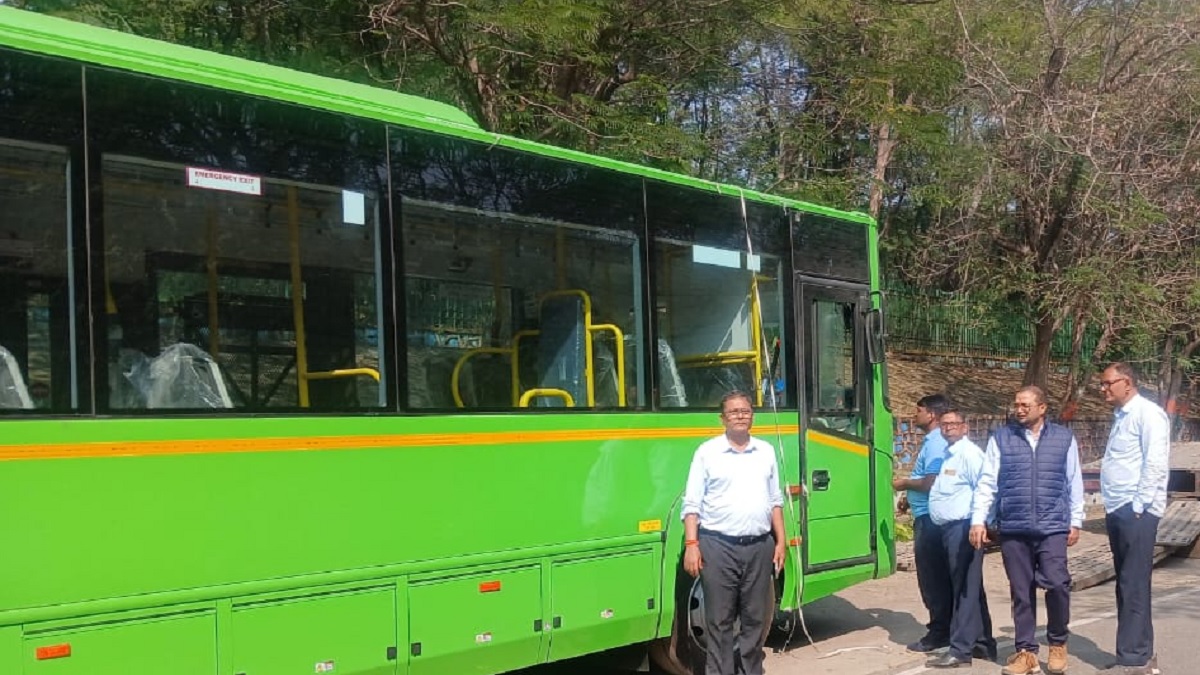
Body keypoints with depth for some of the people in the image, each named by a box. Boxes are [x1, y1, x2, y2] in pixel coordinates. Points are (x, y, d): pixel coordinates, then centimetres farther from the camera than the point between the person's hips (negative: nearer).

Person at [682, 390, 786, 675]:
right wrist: (691, 544, -10)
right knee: (720, 620, 1)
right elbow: (692, 503, -2)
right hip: (718, 546, -3)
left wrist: (781, 541, 10)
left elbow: (775, 501, 16)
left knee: (756, 618, 10)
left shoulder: (766, 451, 12)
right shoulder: (707, 452, 0)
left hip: (759, 546, 3)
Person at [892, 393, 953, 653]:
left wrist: (905, 483, -10)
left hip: (930, 518, -10)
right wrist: (910, 495, 17)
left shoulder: (935, 444, -16)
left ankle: (939, 633, 3)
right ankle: (942, 628, 22)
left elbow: (931, 482, -24)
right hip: (927, 516, 10)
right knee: (939, 576, 15)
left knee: (932, 577, -4)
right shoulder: (933, 441, 15)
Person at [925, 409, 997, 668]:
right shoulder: (948, 455, 17)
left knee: (965, 589, -5)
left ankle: (960, 651, -3)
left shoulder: (970, 453, -12)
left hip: (963, 528, -10)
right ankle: (982, 642, 26)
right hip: (949, 529, 10)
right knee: (970, 588, 16)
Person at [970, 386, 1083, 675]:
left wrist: (1075, 521, 8)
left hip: (1052, 527, -1)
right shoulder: (1001, 438, 5)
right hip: (1013, 529, 1)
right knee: (1021, 591, 5)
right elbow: (988, 482, 4)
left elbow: (1074, 482, 10)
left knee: (1057, 583, -12)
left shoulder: (1064, 438, 7)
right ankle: (1026, 651, 16)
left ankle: (1058, 643, 11)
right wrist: (979, 520, -2)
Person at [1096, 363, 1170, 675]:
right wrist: (1112, 505, 13)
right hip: (1117, 511, 9)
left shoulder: (1147, 413, -10)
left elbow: (1156, 463, -17)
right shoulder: (1121, 416, 17)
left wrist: (1138, 506, -18)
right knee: (1127, 585, 12)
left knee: (1134, 586, -6)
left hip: (1136, 511, -9)